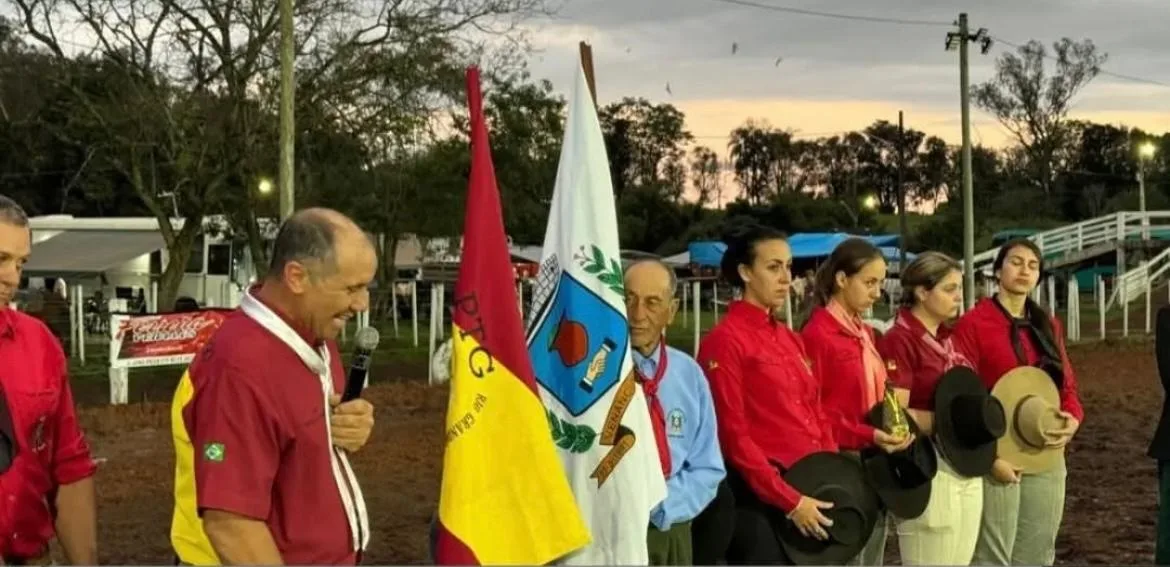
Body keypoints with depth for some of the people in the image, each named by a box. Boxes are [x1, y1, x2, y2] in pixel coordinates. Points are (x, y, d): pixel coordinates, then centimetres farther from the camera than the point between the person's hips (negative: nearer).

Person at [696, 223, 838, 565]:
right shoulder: (725, 341, -11)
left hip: (810, 487, 8)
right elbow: (733, 436, -15)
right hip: (762, 496, -8)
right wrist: (789, 500, -16)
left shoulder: (789, 339, 13)